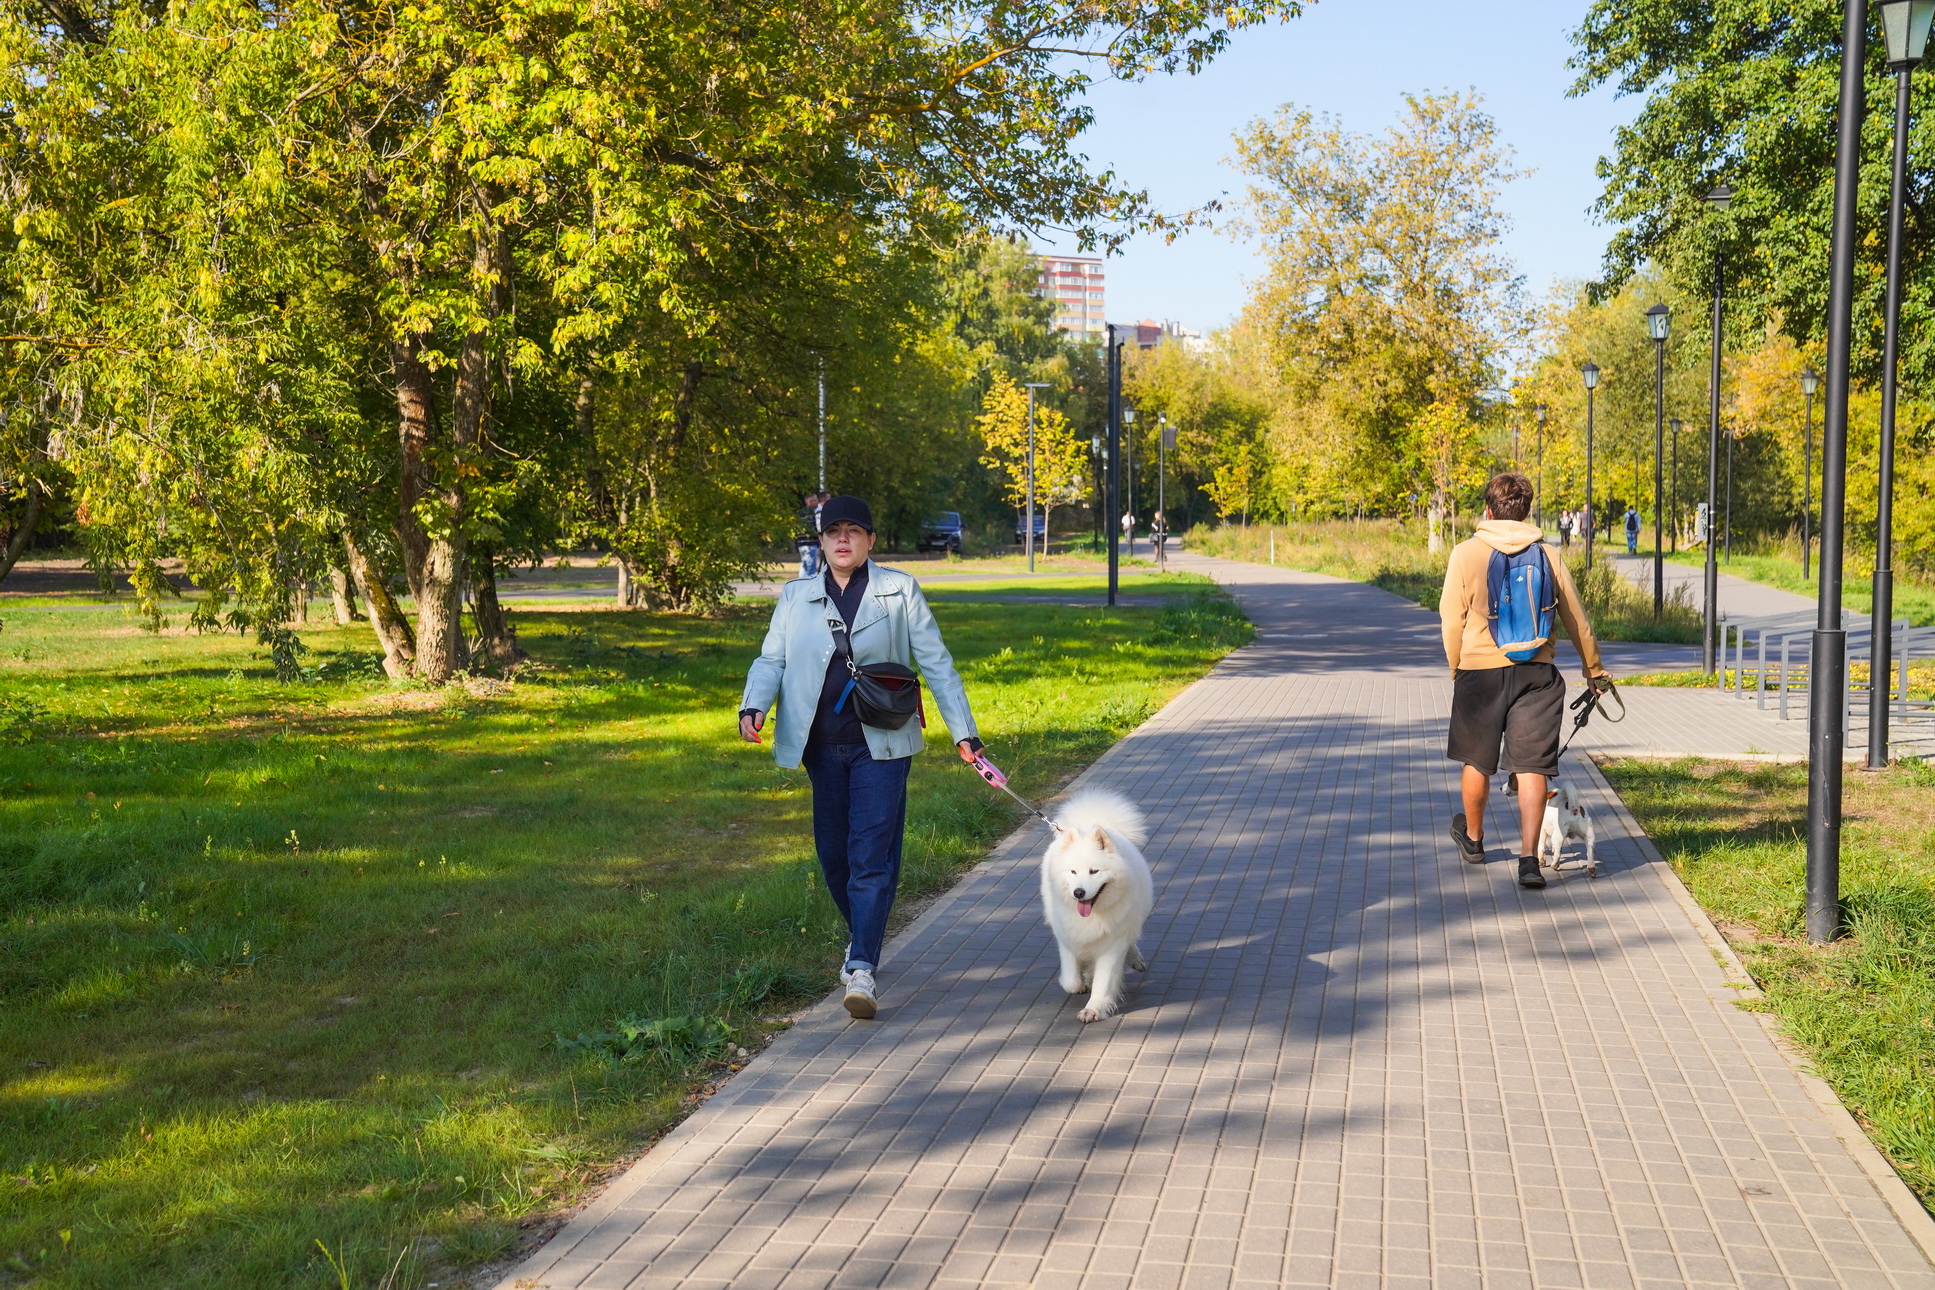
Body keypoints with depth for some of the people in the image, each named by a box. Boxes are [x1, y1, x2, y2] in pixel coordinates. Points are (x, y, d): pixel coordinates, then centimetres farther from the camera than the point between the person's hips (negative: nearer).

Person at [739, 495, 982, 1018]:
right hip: (820, 745, 3)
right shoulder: (796, 596, 9)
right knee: (833, 853, 11)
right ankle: (862, 936, 34)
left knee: (872, 855, -10)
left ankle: (862, 967, -12)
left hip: (880, 744, -3)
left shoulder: (899, 591, 3)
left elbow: (936, 663, 4)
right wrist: (753, 707, -17)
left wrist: (962, 731, 0)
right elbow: (771, 659, 4)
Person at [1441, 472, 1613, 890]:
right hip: (1535, 671, 1)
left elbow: (1452, 620, -3)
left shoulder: (1466, 553, -4)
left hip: (1480, 670, -1)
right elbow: (1576, 621, 10)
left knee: (1477, 761, 17)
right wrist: (1594, 669, 23)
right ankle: (1529, 858, -8)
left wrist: (1456, 668, 13)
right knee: (1532, 766, 1)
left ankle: (1473, 838, 37)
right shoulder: (1548, 556, 3)